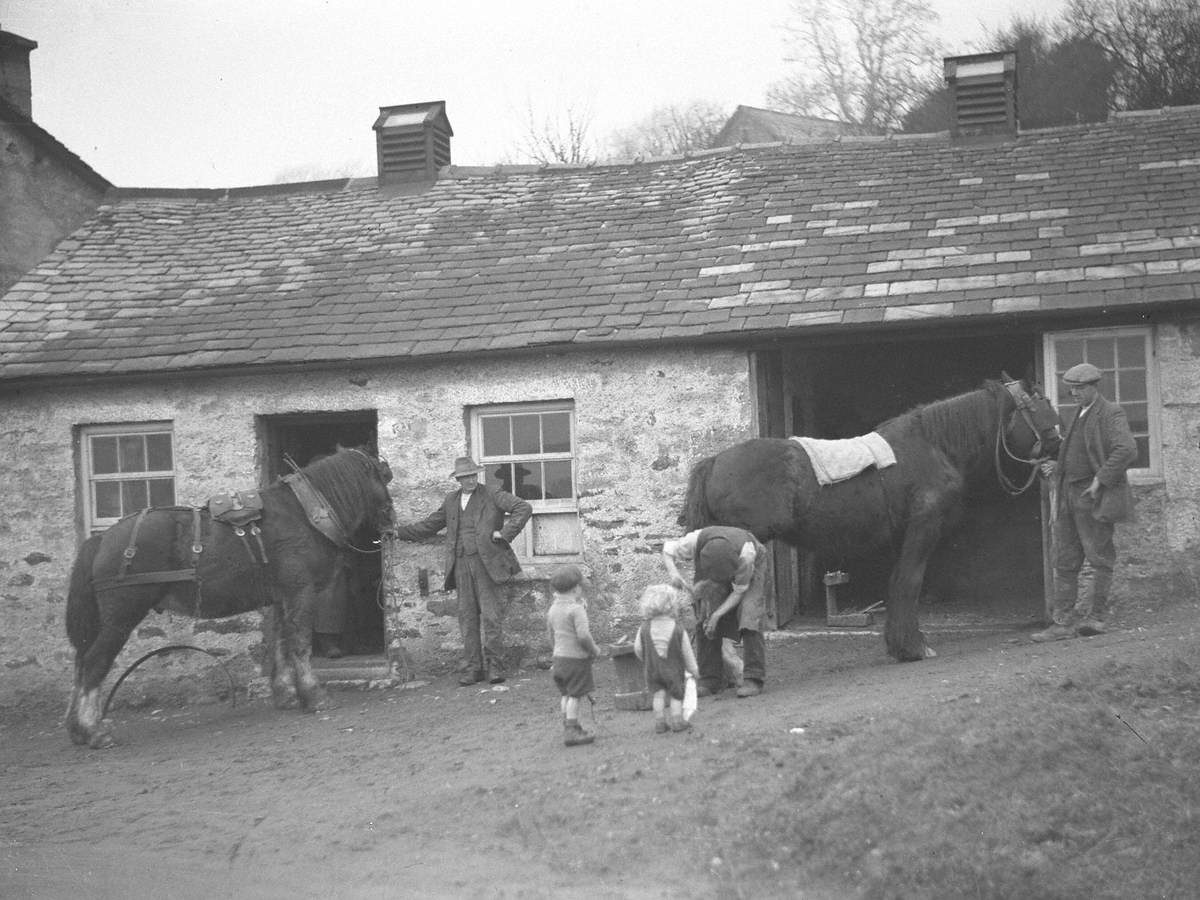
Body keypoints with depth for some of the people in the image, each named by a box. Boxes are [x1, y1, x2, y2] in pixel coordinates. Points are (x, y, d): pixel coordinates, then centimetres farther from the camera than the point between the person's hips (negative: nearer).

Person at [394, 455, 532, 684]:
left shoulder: (492, 496, 2)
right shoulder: (451, 500, 16)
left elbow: (524, 508, -4)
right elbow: (429, 525, 25)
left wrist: (505, 533, -9)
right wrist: (400, 532, 20)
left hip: (486, 562, -4)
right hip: (461, 564, 4)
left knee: (490, 616, -6)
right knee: (467, 618, 3)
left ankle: (495, 666, -1)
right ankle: (473, 668, 7)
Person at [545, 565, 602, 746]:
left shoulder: (552, 609, 7)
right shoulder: (576, 609, -18)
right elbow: (583, 635, -24)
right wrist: (594, 649, -9)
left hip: (559, 656, 8)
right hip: (576, 658, -8)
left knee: (566, 695, 17)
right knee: (575, 696, -1)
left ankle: (568, 727, 24)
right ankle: (571, 732, 0)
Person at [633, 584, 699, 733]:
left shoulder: (645, 628, -10)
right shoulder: (678, 629, -15)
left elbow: (638, 648, -1)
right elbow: (687, 652, -6)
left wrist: (646, 661, 19)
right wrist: (693, 670, 7)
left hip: (653, 669, 2)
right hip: (674, 668, -2)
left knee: (659, 693, 12)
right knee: (676, 694, 12)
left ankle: (659, 722, 8)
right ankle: (677, 720, 12)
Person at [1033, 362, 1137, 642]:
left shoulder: (1110, 414, -8)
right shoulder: (1079, 416, 19)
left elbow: (1127, 450, -22)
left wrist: (1100, 480, -22)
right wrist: (1057, 468, 11)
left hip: (1094, 496, -9)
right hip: (1069, 494, 9)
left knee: (1099, 558, -1)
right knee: (1064, 563, 6)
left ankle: (1097, 616, 6)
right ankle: (1062, 623, 8)